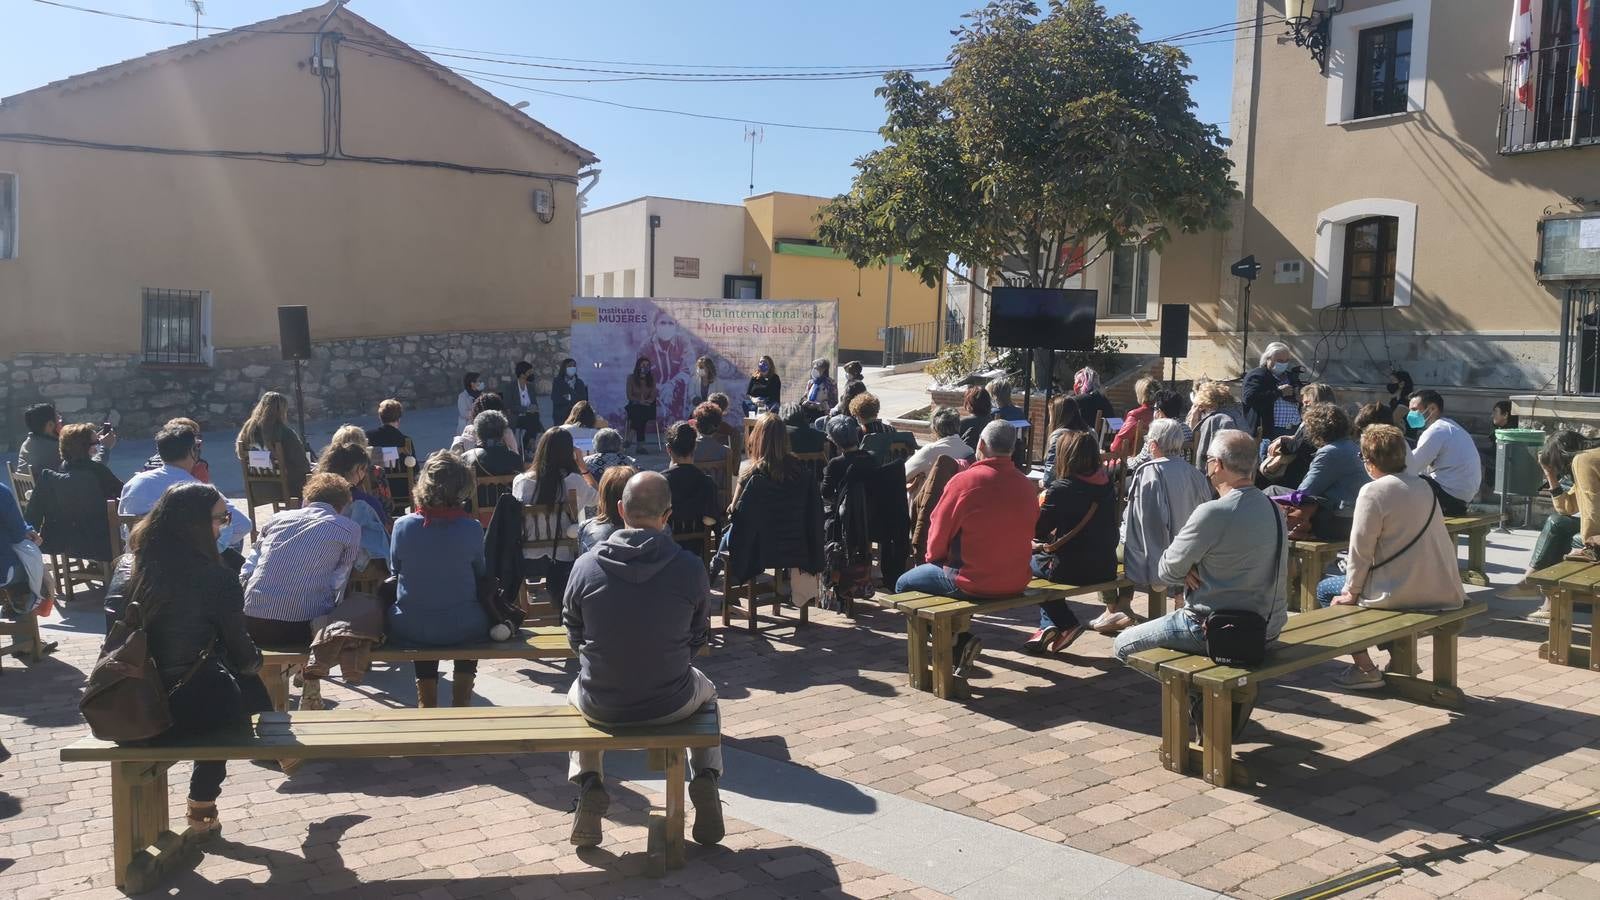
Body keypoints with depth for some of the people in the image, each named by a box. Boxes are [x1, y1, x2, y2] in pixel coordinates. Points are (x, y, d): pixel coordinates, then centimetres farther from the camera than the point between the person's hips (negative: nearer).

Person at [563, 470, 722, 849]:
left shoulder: (586, 566, -12)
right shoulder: (690, 567, -14)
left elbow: (574, 635, 2)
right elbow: (700, 637, 0)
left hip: (601, 704, 1)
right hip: (671, 704, 0)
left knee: (577, 691, 37)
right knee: (707, 692, 35)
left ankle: (588, 782, 19)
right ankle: (706, 778, 16)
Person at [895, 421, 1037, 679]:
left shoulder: (964, 480, -15)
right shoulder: (1027, 485, 0)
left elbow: (939, 531, -7)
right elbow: (1027, 535, 12)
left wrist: (933, 558, 15)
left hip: (974, 581, -6)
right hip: (1016, 581, 6)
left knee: (904, 585, 14)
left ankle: (957, 642, 1)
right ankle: (960, 640, 25)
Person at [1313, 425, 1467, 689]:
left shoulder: (1374, 491, -15)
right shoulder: (1423, 486, 10)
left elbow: (1361, 549, -14)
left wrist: (1351, 592, -3)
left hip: (1401, 593, -8)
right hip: (1443, 591, 8)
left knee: (1326, 588, 13)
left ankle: (1364, 668, 10)